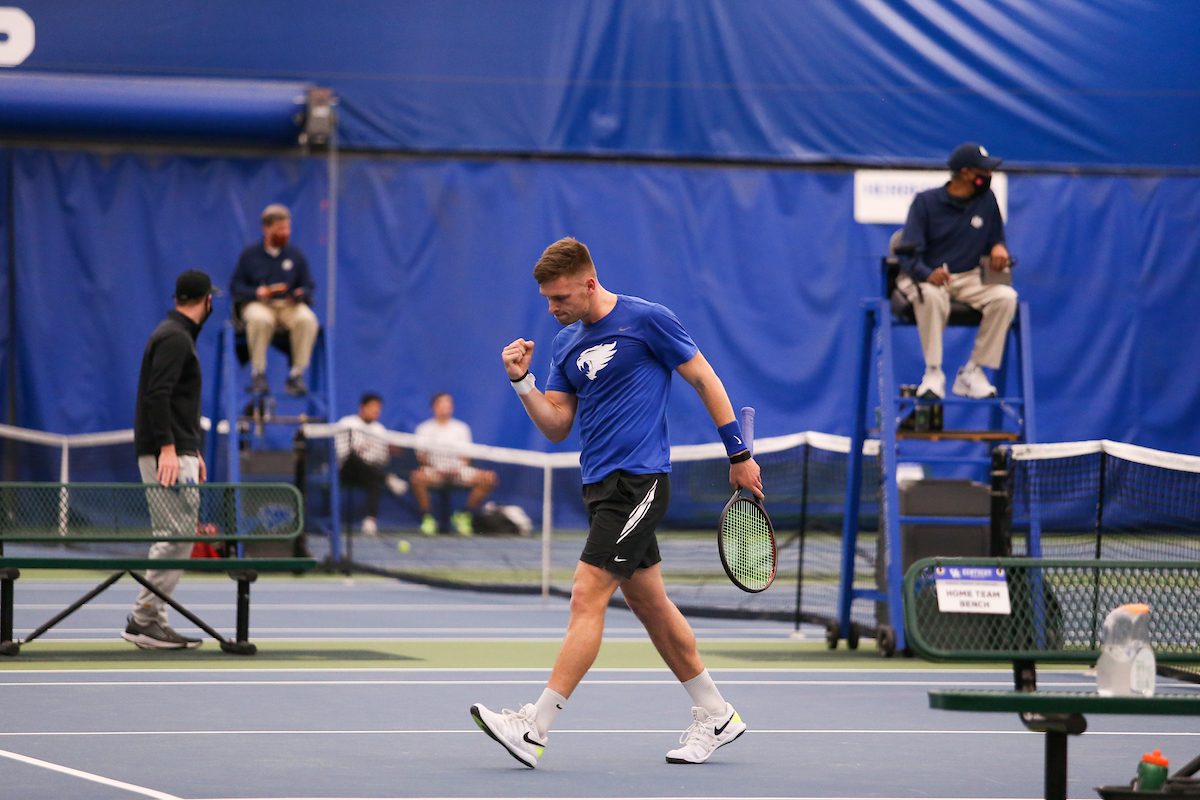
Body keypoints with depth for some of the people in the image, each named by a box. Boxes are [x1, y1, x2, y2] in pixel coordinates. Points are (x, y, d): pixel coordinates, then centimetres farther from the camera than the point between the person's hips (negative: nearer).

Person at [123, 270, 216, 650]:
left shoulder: (176, 335, 21)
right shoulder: (175, 338, -11)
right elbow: (157, 395, -21)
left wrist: (193, 451, 26)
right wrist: (168, 448, -27)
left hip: (177, 451, 10)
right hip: (168, 453, -10)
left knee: (176, 538, 9)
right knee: (177, 535, -13)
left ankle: (153, 619, 8)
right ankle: (143, 619, -14)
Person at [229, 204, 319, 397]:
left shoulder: (295, 255, 13)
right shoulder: (250, 254, 7)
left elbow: (308, 286, 12)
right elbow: (235, 286, 4)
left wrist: (300, 294, -12)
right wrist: (256, 292, -15)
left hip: (289, 306, 2)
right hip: (257, 304, -2)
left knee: (307, 320, -33)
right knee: (260, 320, -40)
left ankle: (297, 375, -24)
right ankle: (258, 374, -26)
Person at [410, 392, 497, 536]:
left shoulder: (461, 428, 15)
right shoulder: (424, 429, 7)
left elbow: (465, 456, 10)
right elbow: (421, 455, -1)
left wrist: (459, 467, -12)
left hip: (457, 471, 3)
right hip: (434, 471, -3)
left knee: (489, 478, -21)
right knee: (418, 477, -39)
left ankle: (464, 515, -3)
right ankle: (427, 518, -16)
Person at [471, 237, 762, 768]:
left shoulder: (647, 320, -9)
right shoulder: (565, 344, 12)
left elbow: (705, 381, -2)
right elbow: (556, 427, 11)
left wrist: (739, 455, -1)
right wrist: (521, 381, -5)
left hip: (639, 481, -8)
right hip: (601, 485, 8)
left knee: (588, 596, -13)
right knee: (648, 603, 12)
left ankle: (534, 728, -18)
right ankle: (715, 716, 23)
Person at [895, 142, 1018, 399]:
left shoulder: (986, 200, 6)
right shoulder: (926, 201, -7)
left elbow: (995, 238, 16)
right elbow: (909, 254, -13)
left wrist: (999, 247, -11)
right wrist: (928, 274, -36)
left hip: (968, 280, 4)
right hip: (925, 278, -4)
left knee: (1005, 296, -24)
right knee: (930, 296, -39)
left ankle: (972, 372, -19)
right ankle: (933, 374, -30)